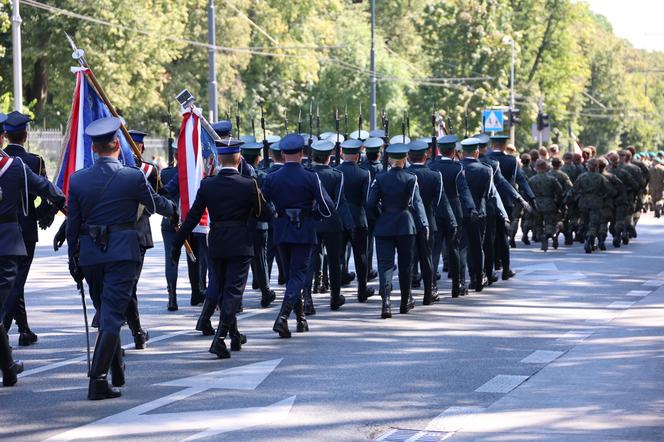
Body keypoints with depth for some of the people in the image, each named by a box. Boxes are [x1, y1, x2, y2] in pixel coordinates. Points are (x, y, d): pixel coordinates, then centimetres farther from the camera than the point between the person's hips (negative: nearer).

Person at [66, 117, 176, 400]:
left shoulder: (77, 180, 1)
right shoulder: (133, 177, -7)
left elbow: (72, 225, 6)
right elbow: (155, 204, 10)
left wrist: (74, 261, 15)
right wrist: (173, 209, 33)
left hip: (89, 254, 4)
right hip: (122, 254, -4)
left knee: (106, 314, 19)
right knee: (112, 316, -5)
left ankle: (117, 373, 31)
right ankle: (98, 380, -14)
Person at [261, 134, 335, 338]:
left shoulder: (271, 178, -3)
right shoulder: (310, 178, -9)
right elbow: (328, 208, -10)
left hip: (281, 233, 3)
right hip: (304, 233, -3)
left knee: (290, 275, 16)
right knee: (298, 274, -2)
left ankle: (301, 319, 23)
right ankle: (282, 317, -21)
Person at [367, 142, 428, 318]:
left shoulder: (380, 179, -1)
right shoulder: (410, 179, -4)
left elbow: (370, 204, -5)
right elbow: (416, 203, -14)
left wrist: (379, 218, 11)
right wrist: (424, 225, -17)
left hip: (384, 227, 0)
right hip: (406, 226, 0)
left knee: (385, 264, -3)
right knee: (405, 265, 13)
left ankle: (386, 301, -22)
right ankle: (405, 302, 25)